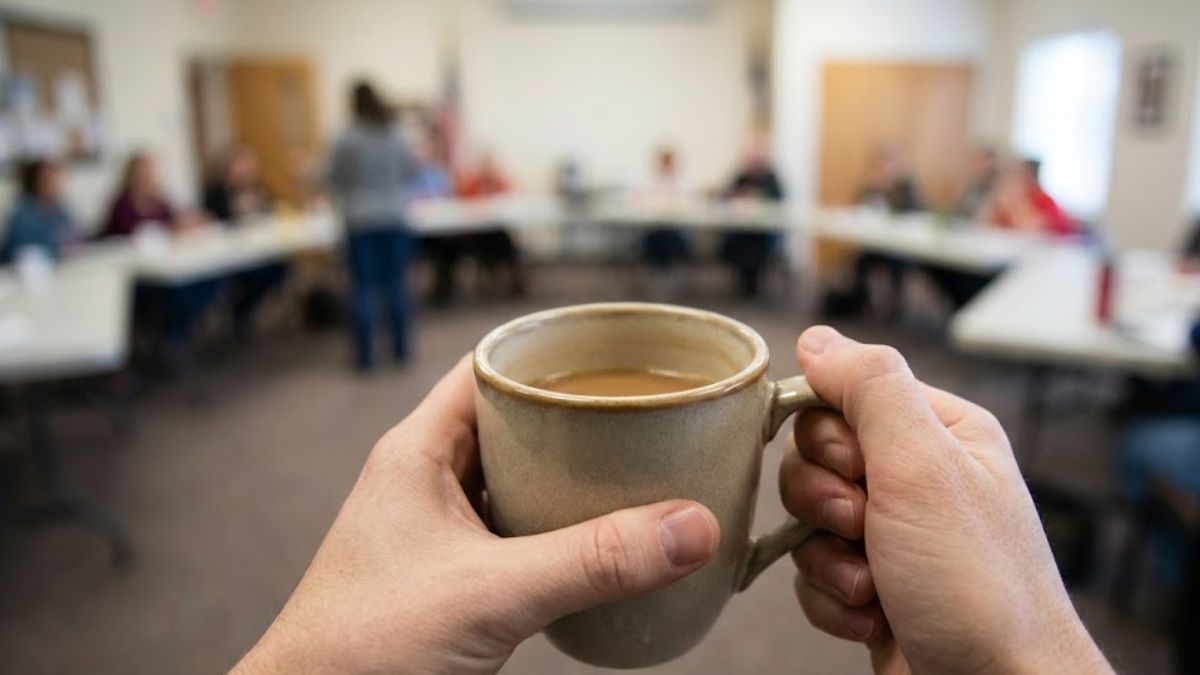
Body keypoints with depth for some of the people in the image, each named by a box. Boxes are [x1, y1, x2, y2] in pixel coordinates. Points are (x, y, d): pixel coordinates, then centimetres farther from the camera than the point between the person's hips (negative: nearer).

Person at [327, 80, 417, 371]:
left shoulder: (346, 140, -8)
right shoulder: (396, 138, 1)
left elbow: (334, 179, -1)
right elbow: (411, 172, 11)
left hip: (361, 220, -2)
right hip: (395, 218, 3)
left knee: (364, 287, 3)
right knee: (396, 284, 10)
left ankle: (365, 355, 8)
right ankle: (401, 348, 17)